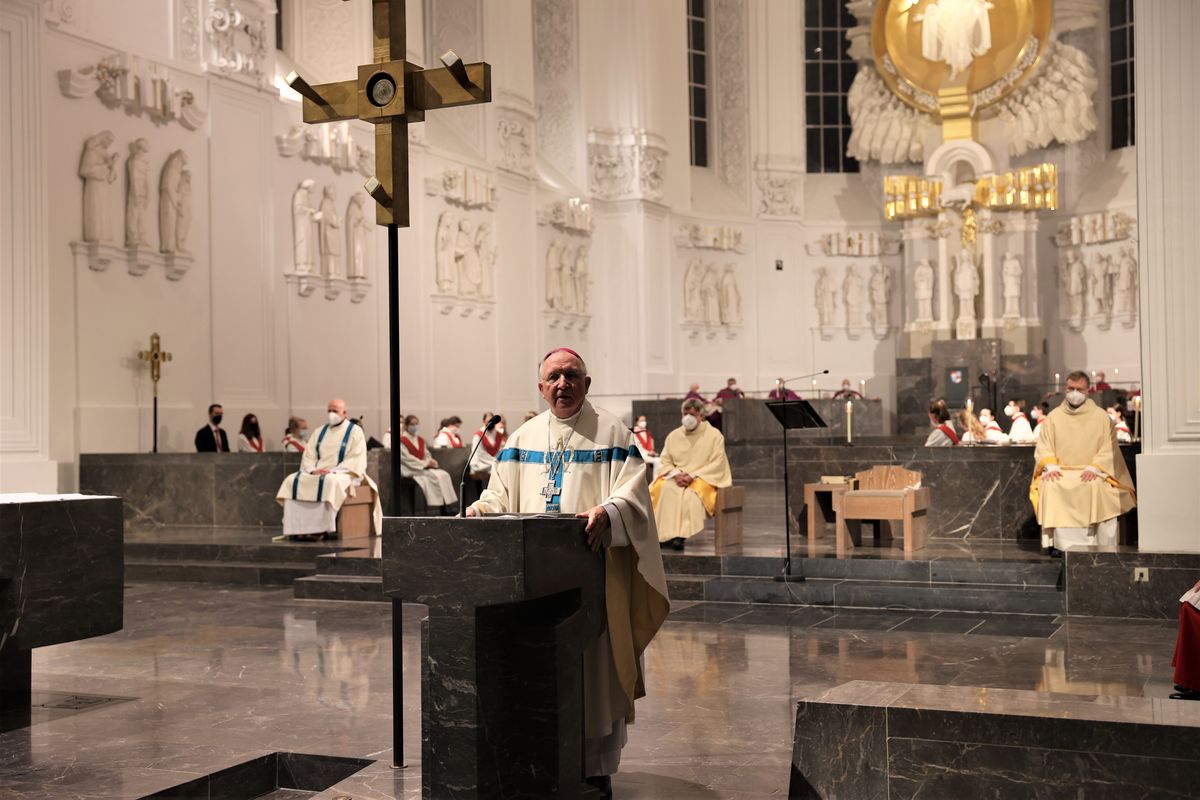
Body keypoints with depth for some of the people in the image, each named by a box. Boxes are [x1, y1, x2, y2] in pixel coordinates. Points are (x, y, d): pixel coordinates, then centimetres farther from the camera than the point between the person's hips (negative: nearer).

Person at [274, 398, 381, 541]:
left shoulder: (355, 431, 0)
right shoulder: (320, 431, 17)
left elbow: (356, 459, -11)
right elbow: (308, 455, 10)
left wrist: (333, 471, -20)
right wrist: (312, 470, -12)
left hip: (344, 473, -6)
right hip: (318, 473, 6)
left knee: (330, 482, -39)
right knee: (292, 481, -18)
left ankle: (322, 528, -36)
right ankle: (298, 527, -26)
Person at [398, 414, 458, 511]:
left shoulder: (420, 440, 19)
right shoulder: (402, 441, -4)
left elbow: (427, 455, 18)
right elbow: (407, 458, -13)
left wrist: (430, 461, -7)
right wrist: (424, 463, -16)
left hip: (424, 468, 7)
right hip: (411, 470, -7)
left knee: (444, 475, -18)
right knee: (435, 476, -28)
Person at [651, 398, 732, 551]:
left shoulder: (714, 435, 1)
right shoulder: (673, 435, 13)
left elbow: (717, 464, -6)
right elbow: (666, 461, 10)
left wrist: (692, 475, -17)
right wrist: (676, 474, -12)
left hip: (703, 479, -3)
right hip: (676, 478, 4)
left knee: (691, 494, -36)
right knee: (663, 489, -29)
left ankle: (680, 535, -40)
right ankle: (663, 534, -33)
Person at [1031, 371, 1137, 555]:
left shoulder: (1101, 417, 7)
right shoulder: (1053, 417, 13)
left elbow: (1108, 448, 0)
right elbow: (1043, 446, 9)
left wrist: (1094, 468, -16)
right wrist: (1050, 466, -10)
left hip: (1091, 473, -1)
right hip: (1060, 473, 2)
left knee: (1097, 486, -35)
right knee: (1049, 486, -31)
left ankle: (1099, 544, -26)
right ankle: (1056, 543, -27)